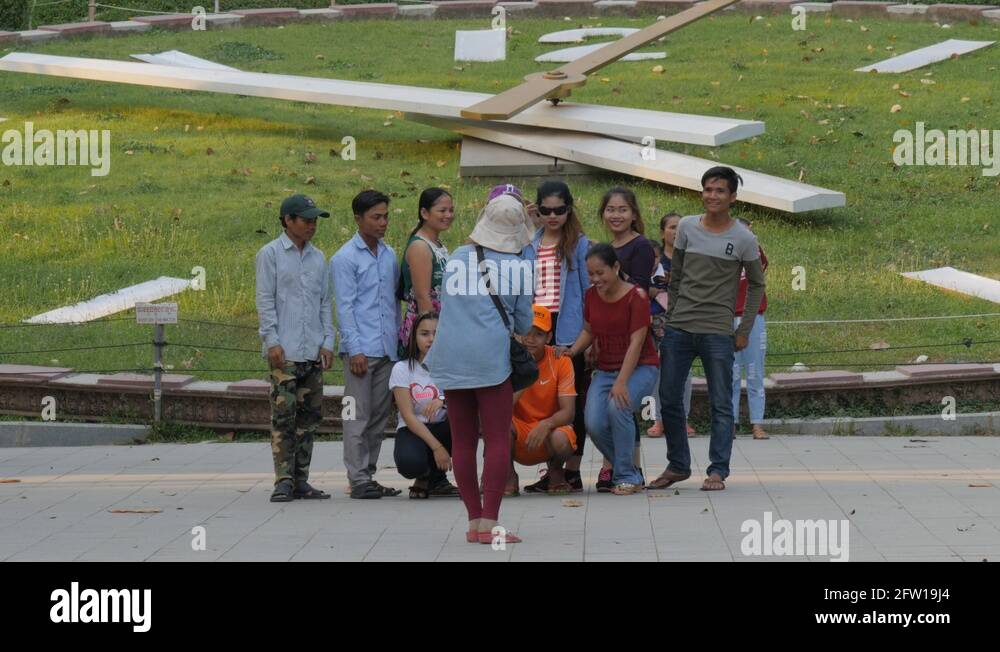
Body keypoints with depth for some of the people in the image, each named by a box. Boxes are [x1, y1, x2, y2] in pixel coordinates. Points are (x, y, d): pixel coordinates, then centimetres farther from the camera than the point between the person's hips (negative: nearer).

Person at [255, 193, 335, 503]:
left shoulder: (318, 257, 15)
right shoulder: (271, 254, 1)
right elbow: (265, 300, -2)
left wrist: (327, 341, 8)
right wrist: (272, 341, -9)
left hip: (313, 351, 5)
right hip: (284, 351, -5)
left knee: (310, 416, 5)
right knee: (284, 415, -7)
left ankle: (301, 479, 12)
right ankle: (284, 481, -5)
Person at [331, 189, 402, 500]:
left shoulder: (389, 256, 15)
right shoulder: (345, 258, -4)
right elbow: (345, 307, -8)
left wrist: (398, 341, 14)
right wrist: (355, 349, -14)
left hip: (388, 350, 6)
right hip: (362, 350, -6)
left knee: (379, 416, 8)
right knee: (359, 416, -4)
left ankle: (369, 475, 15)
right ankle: (359, 480, -3)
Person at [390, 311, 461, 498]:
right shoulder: (402, 369, -7)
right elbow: (408, 416, -14)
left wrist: (443, 400, -34)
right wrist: (436, 447, -25)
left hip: (443, 428, 4)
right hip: (412, 431, -4)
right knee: (410, 463, -38)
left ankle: (435, 479, -9)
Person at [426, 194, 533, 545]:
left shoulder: (456, 258, 10)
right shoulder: (518, 266, 0)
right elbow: (524, 322, 8)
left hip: (449, 356, 4)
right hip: (491, 355, -4)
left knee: (463, 440, 9)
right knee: (498, 440, -1)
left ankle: (474, 521, 12)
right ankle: (489, 524, -6)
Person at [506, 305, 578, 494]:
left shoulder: (560, 360, -11)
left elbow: (568, 412, -16)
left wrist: (546, 425, -36)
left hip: (549, 430, 0)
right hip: (519, 432, 0)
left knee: (560, 440, -36)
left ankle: (555, 472, 3)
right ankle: (509, 477, -8)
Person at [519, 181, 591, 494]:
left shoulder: (580, 244, -1)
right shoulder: (529, 245, 12)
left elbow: (590, 291, -2)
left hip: (570, 333, -4)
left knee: (573, 403, 1)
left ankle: (572, 471, 7)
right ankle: (552, 468, 14)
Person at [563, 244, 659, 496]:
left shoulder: (636, 297, -13)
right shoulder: (591, 296, 5)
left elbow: (636, 342, -18)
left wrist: (621, 382, -26)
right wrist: (571, 352, -3)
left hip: (639, 368, -5)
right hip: (605, 370, 5)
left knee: (618, 406, -33)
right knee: (594, 424, -18)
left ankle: (627, 477, -16)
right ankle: (628, 470, 8)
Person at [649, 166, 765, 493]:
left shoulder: (743, 239, -2)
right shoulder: (687, 227, 6)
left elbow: (756, 285, 8)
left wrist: (744, 331, 3)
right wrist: (671, 317, 10)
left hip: (718, 332, -3)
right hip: (678, 329, 3)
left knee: (721, 404, -1)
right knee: (669, 399, 6)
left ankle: (718, 470, 4)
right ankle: (677, 466, 18)